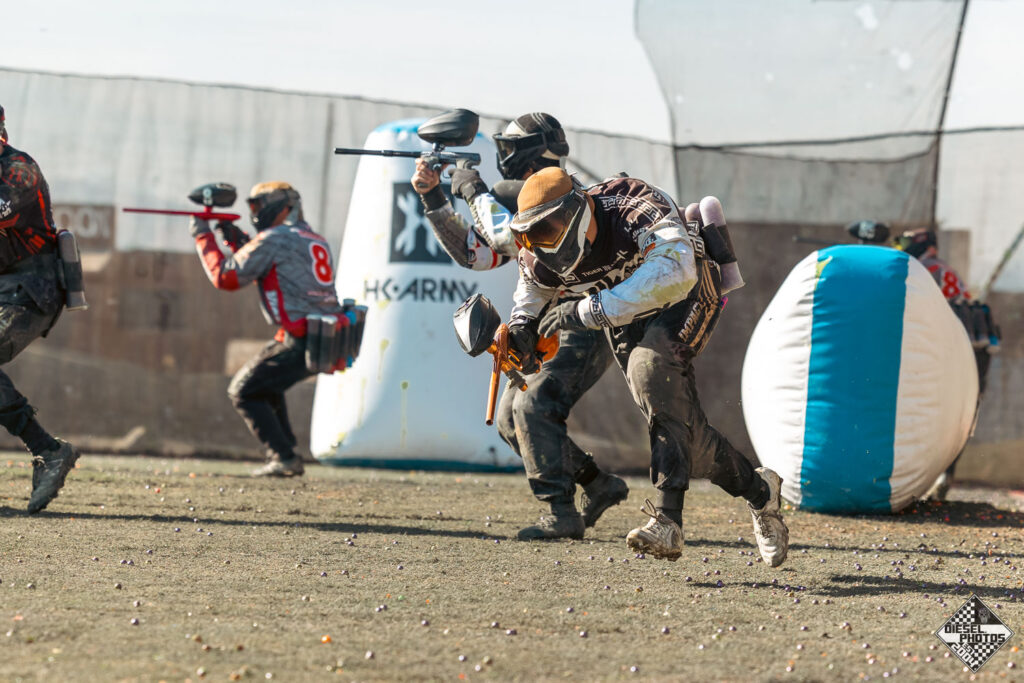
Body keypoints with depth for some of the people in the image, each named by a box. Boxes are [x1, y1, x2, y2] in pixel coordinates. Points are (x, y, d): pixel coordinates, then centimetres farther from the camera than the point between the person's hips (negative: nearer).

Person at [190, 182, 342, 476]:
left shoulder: (273, 239, -8)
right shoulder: (316, 241, 20)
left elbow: (225, 277, -6)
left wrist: (202, 236, 5)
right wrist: (239, 242, 20)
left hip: (301, 341, -9)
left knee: (243, 391, 0)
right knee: (266, 382, 29)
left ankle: (285, 458, -8)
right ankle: (283, 454, 24)